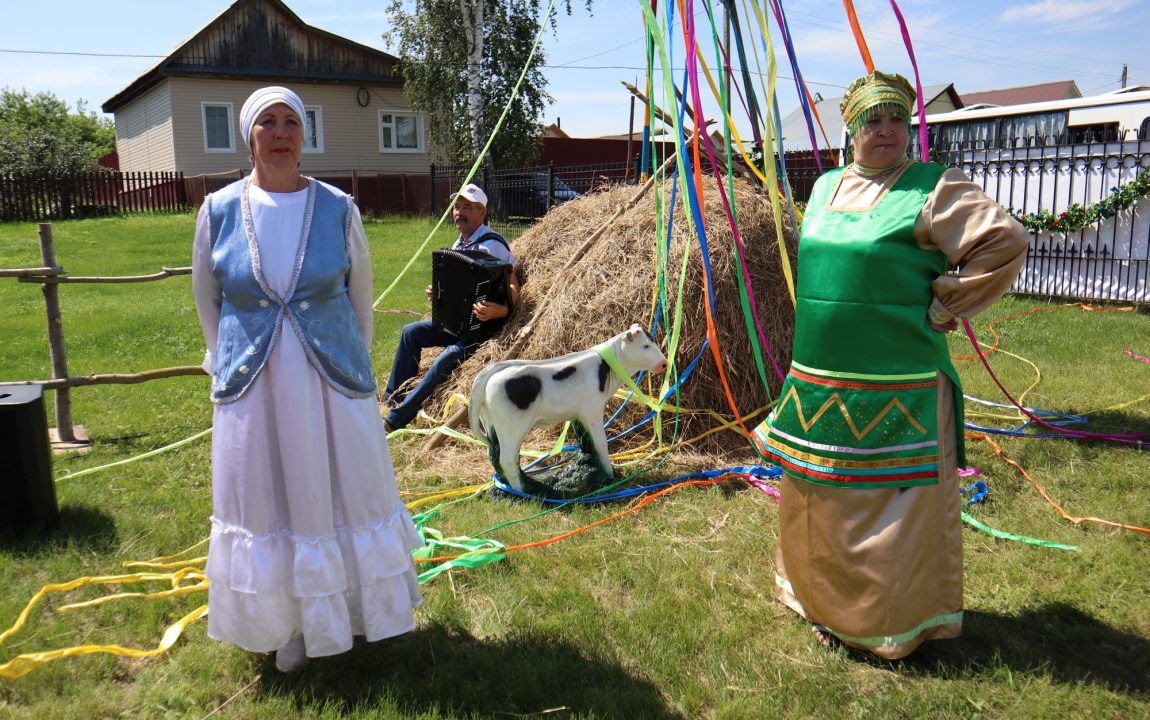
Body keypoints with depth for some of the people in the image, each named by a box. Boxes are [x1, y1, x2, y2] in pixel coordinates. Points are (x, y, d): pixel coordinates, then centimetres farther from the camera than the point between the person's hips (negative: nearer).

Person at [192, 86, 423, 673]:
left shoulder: (337, 208, -4)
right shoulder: (220, 209, -2)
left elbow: (360, 292, 7)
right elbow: (207, 298, 11)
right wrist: (227, 362, 13)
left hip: (332, 381, 0)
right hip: (252, 385, 1)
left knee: (347, 493, 11)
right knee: (268, 506, 10)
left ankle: (359, 606, 33)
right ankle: (289, 622, 30)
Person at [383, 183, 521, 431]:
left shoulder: (491, 245, -17)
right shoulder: (459, 244, 11)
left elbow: (513, 288, -23)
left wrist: (501, 311, -43)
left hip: (485, 325, -9)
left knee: (446, 359, -27)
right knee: (411, 332, 3)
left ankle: (397, 419, -23)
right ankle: (395, 396, 10)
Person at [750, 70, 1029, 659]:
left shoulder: (932, 189, -7)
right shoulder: (825, 187, 12)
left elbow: (1006, 241, -12)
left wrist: (944, 307, -10)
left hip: (896, 388, -6)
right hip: (818, 380, 6)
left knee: (894, 507, 4)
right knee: (819, 500, 17)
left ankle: (898, 623, 23)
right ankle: (829, 605, 38)